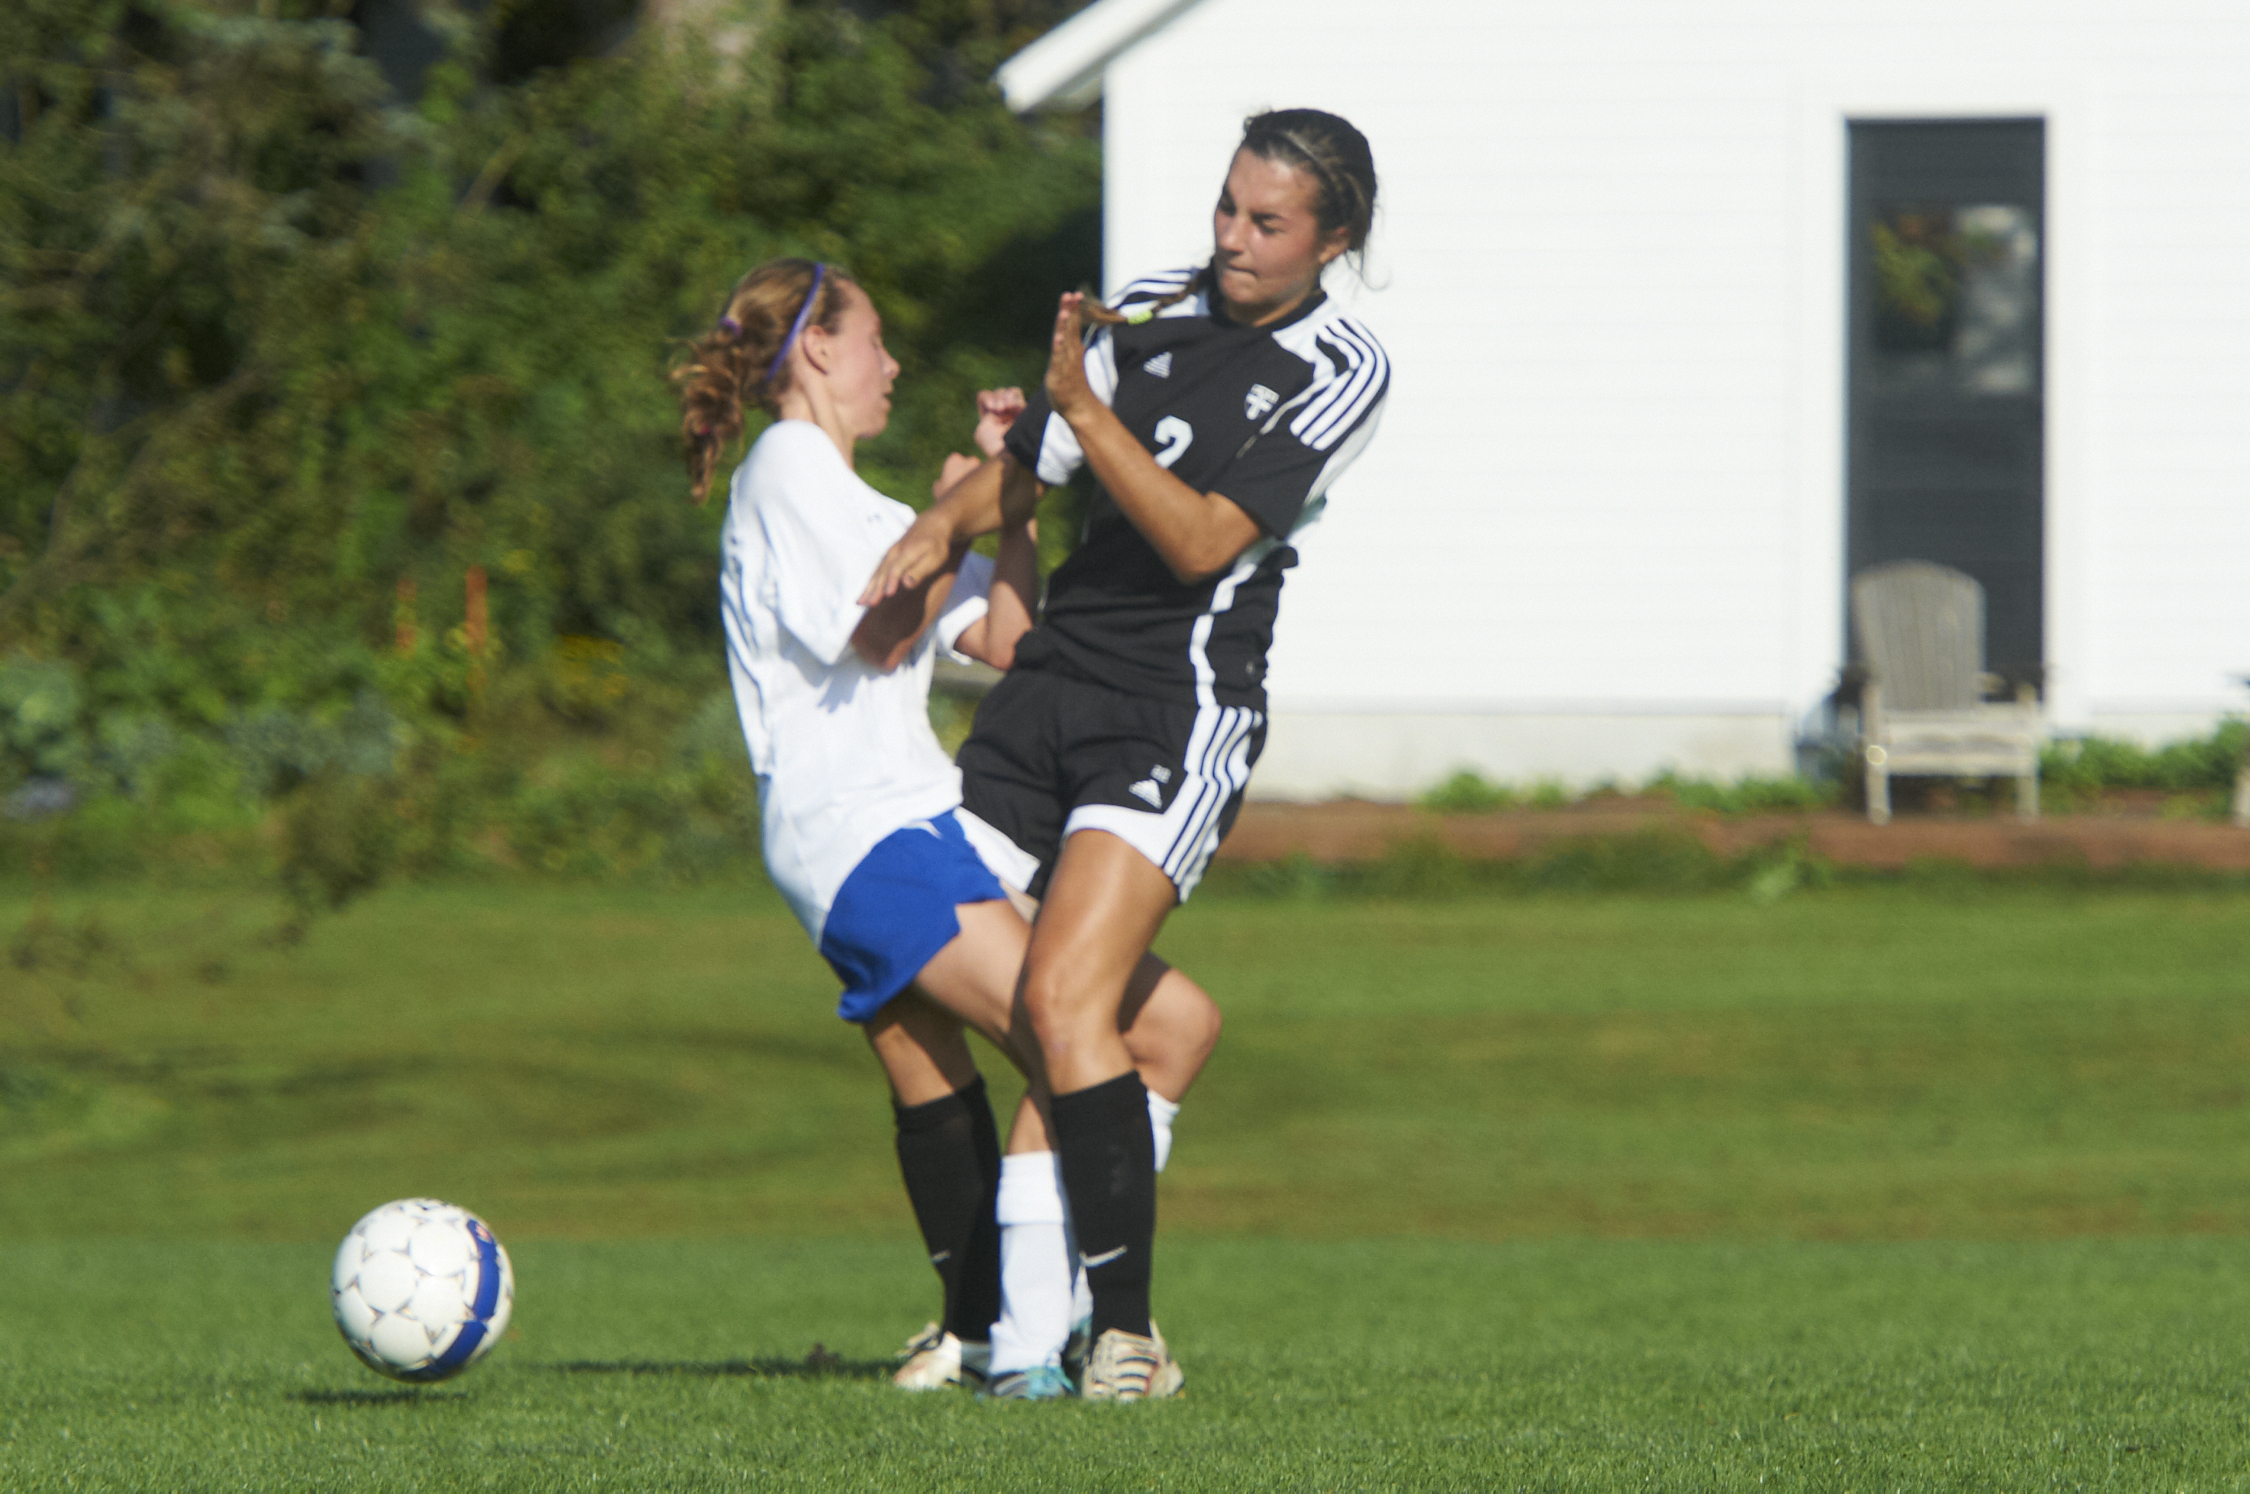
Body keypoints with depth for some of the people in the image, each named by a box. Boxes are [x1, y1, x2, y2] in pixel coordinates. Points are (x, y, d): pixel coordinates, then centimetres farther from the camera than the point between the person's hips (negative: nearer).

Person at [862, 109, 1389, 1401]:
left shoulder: (1346, 371, -4)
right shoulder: (1148, 313, 11)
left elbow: (1203, 542, -12)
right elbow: (1020, 474, 17)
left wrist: (1084, 408, -18)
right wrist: (940, 530, -4)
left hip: (1182, 710, -6)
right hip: (1050, 686, 7)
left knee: (1064, 994, -23)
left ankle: (1130, 1333, -18)